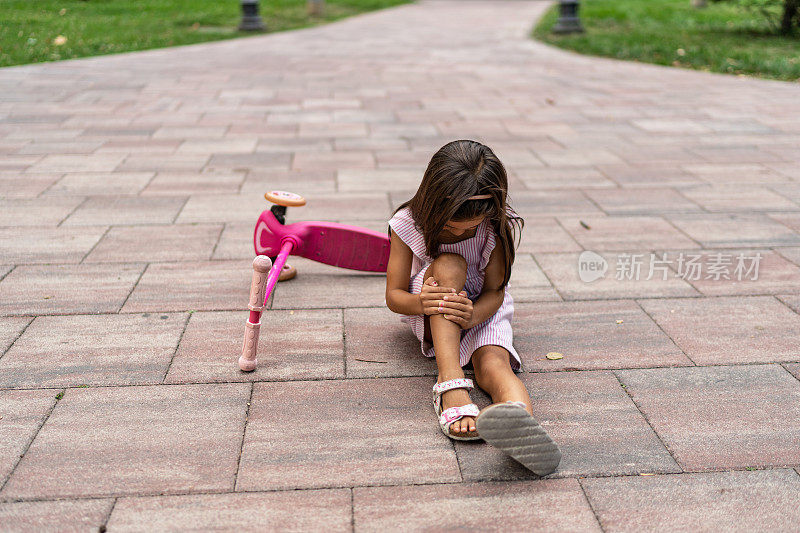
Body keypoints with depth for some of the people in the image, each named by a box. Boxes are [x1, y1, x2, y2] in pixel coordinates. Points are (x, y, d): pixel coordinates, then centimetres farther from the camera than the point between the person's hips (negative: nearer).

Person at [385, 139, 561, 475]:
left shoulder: (498, 226, -17)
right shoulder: (408, 224, -19)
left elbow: (494, 292, -15)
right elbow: (393, 296, -16)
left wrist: (473, 315, -40)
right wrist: (420, 303, -41)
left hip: (480, 310, 0)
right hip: (429, 315, 0)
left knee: (494, 363, -35)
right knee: (450, 264, -35)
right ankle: (451, 385, -49)